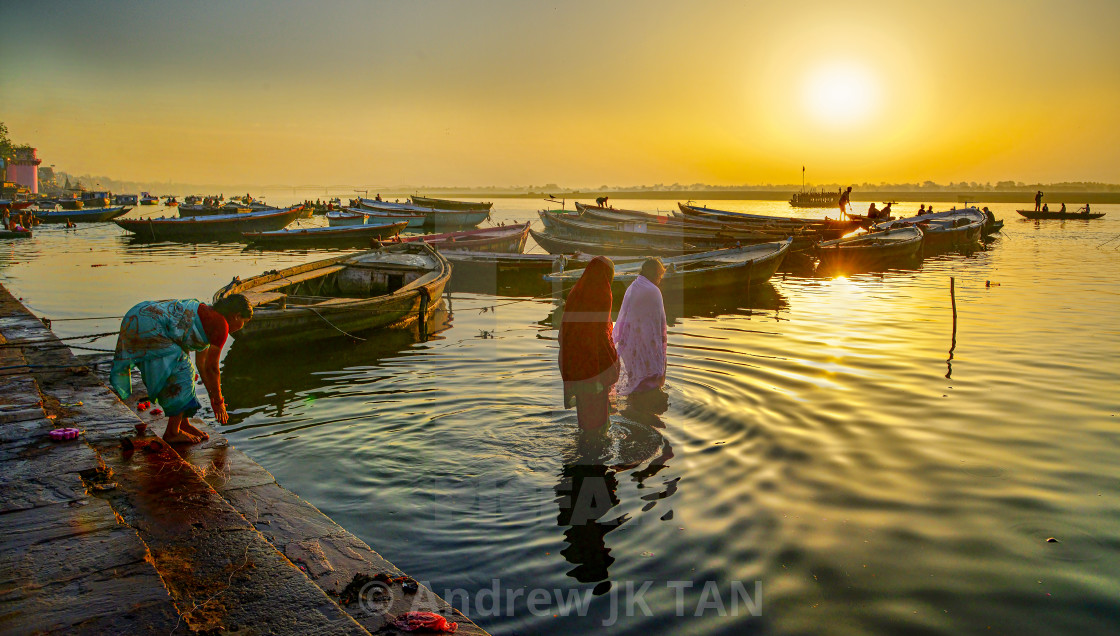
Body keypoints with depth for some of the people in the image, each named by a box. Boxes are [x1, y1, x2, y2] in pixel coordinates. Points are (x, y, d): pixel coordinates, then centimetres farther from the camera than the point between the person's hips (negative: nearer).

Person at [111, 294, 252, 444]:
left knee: (182, 369, 17)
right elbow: (212, 369, -1)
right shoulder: (220, 325, -7)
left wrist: (213, 396, 36)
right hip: (148, 326, -10)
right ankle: (172, 432, 1)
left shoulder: (207, 315, 22)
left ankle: (183, 424, 23)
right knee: (182, 372, -4)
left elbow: (202, 363, 30)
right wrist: (218, 402, 11)